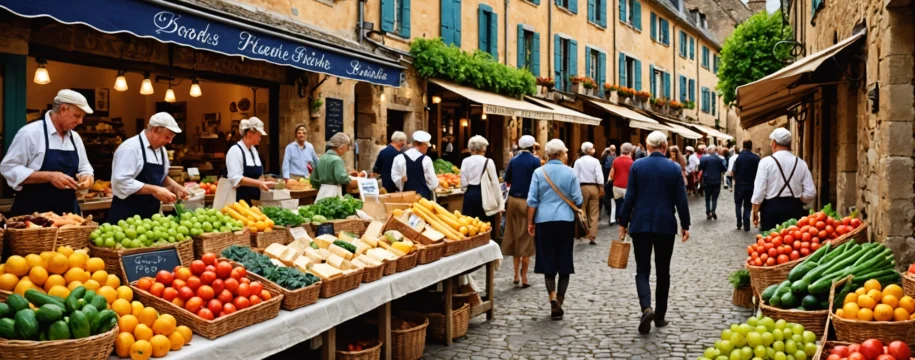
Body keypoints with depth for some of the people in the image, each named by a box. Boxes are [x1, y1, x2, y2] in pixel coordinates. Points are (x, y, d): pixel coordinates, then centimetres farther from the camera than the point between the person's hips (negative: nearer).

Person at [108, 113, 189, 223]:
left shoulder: (161, 149, 9)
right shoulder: (130, 148, -15)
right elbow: (122, 182, -23)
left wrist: (175, 187, 3)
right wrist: (154, 190, -25)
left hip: (150, 215, 7)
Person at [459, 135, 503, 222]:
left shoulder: (465, 161, 1)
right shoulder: (488, 162, -6)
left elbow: (463, 183, 1)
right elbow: (495, 183, -5)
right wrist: (499, 202, 1)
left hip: (470, 195, 3)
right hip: (483, 195, -3)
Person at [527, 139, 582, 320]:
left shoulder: (539, 172, -2)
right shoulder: (570, 172, -3)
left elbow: (532, 200, -2)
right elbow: (577, 200, -1)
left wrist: (530, 222, 6)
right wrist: (576, 211, 19)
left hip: (544, 221, 0)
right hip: (565, 221, 0)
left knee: (547, 260, 9)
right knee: (564, 261, 8)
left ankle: (552, 297, -6)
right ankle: (559, 303, 11)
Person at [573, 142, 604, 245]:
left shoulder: (578, 161, -1)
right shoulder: (595, 161, -4)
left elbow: (575, 176, -3)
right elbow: (599, 176, -9)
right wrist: (601, 189, -4)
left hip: (582, 187, 1)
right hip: (594, 187, -1)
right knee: (594, 213, 5)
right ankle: (592, 236, 2)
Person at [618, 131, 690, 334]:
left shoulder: (637, 166, -4)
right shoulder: (674, 168, -2)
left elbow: (630, 197, -3)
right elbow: (681, 199, -1)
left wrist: (623, 223, 4)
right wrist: (685, 225, 8)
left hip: (640, 224, -1)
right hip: (665, 225, 1)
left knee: (642, 269, 4)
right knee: (663, 271, 12)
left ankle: (646, 308, -19)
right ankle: (660, 316, 18)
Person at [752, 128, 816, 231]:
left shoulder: (766, 162, -6)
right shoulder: (801, 163, 4)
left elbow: (759, 192, -8)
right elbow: (810, 193, 2)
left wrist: (755, 212, 2)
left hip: (772, 208, -3)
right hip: (794, 209, 3)